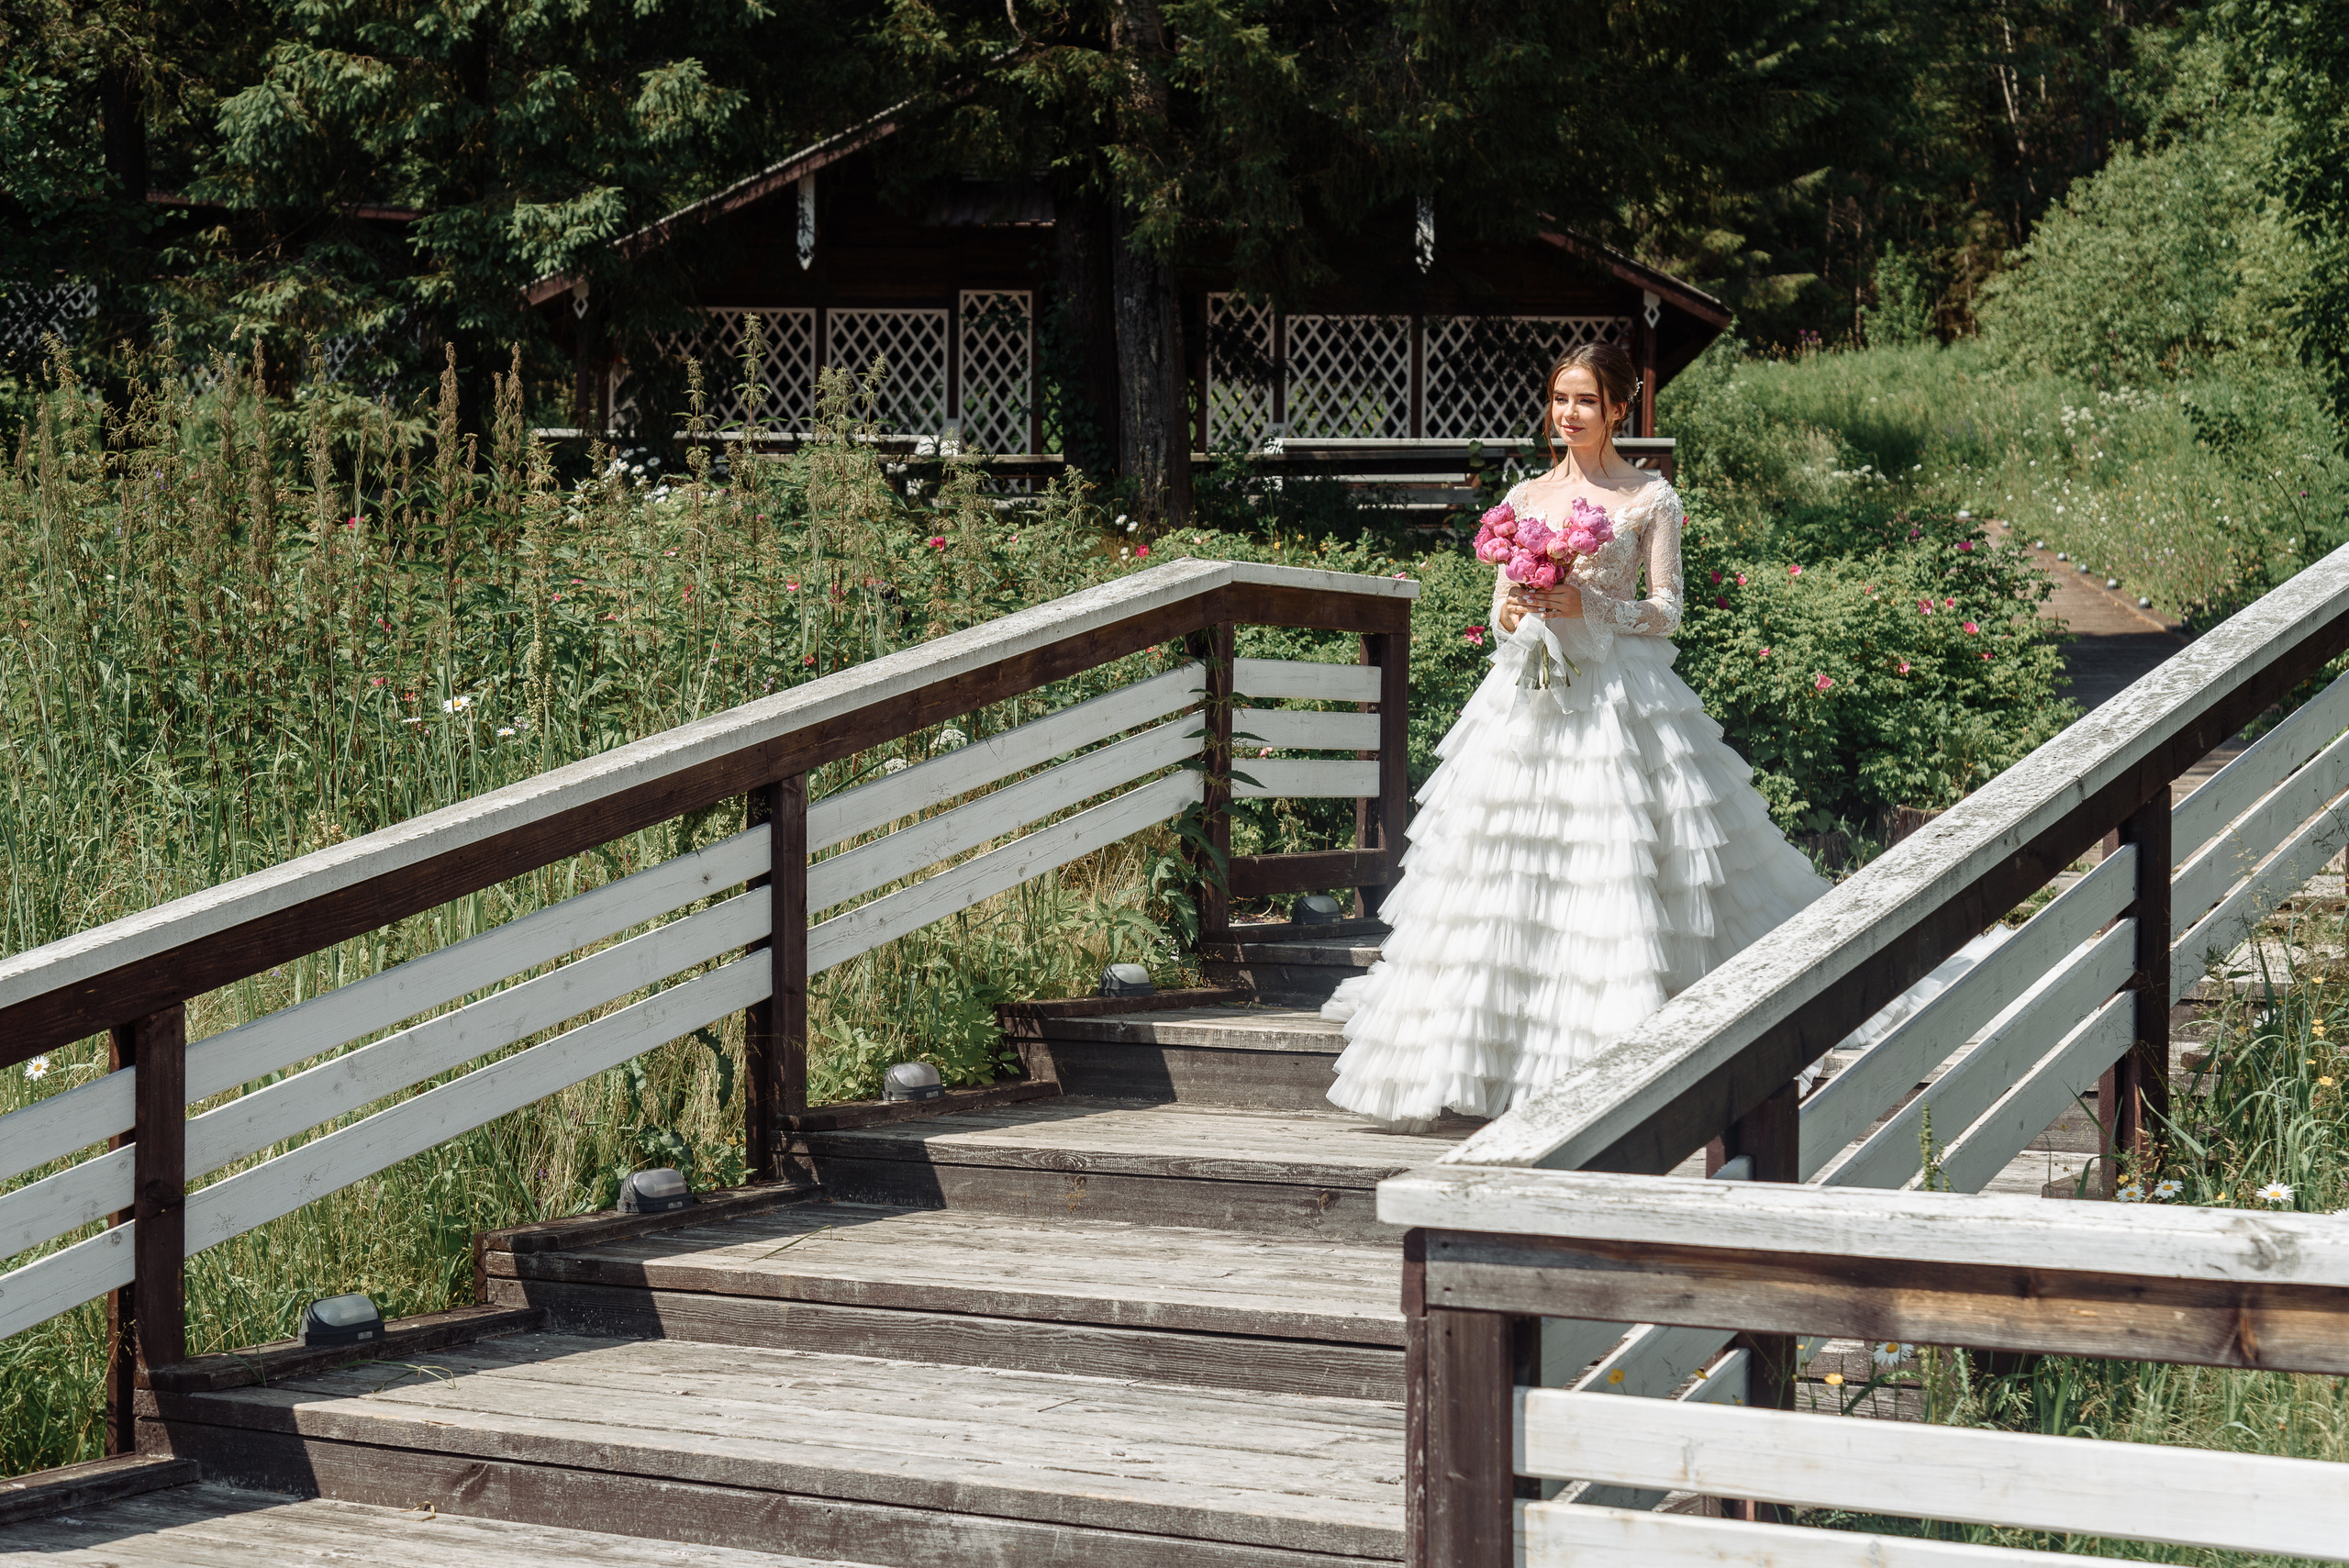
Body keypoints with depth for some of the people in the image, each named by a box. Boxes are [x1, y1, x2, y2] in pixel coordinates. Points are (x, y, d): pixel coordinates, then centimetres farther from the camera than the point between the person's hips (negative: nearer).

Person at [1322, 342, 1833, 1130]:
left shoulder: (1651, 498, 2)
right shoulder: (1527, 498, 12)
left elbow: (1666, 611, -2)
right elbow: (1503, 603, 14)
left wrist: (1588, 606, -15)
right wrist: (1511, 613, -9)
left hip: (1620, 696, -4)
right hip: (1530, 694, 4)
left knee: (1618, 872, -9)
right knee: (1508, 874, -1)